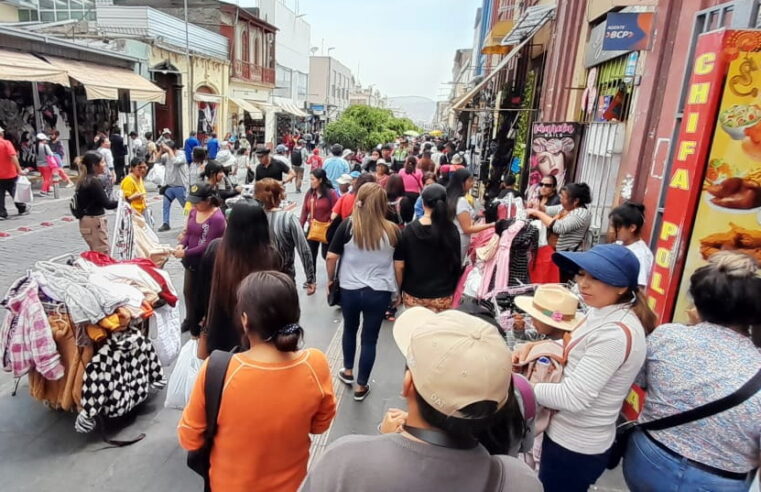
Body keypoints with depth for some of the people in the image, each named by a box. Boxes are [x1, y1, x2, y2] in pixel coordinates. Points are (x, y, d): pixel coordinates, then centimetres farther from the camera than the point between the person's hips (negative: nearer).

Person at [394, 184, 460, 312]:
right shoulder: (451, 230, -9)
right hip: (442, 295, 0)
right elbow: (456, 263, -1)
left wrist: (399, 289, 6)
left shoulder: (408, 230, -11)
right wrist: (452, 288, 13)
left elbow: (399, 265, -8)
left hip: (413, 293, 0)